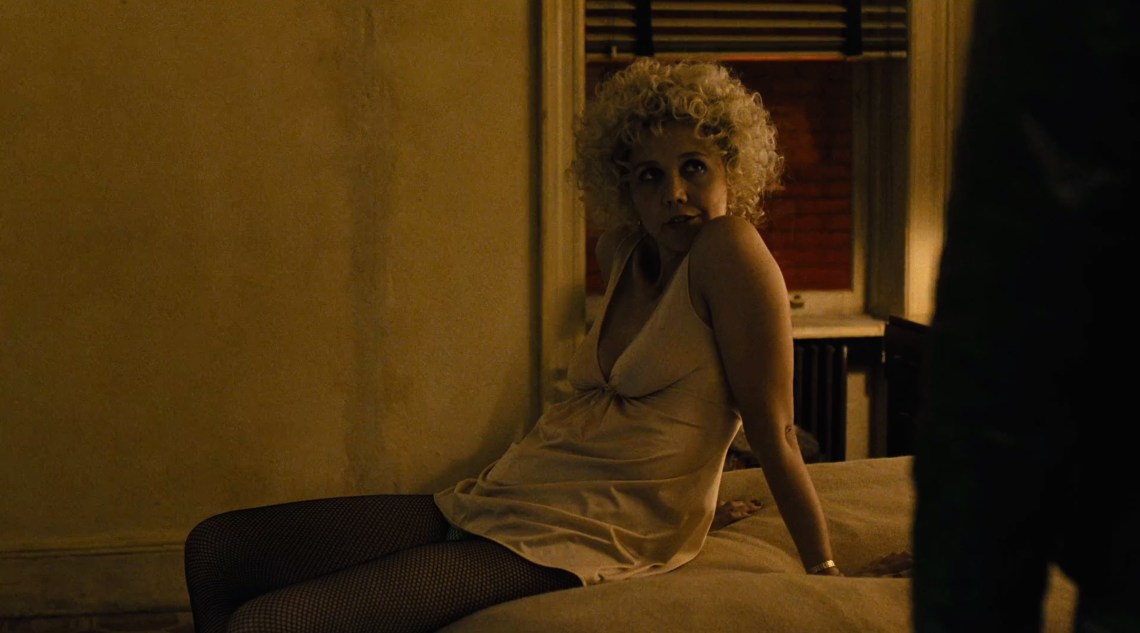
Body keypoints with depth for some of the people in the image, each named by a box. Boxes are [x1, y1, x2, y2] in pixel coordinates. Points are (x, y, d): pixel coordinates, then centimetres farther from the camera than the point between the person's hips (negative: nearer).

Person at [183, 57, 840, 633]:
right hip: (490, 504, 9)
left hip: (579, 540, -9)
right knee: (215, 549, 8)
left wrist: (827, 573, -10)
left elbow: (774, 431, -10)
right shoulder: (623, 250, 13)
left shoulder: (729, 249, -9)